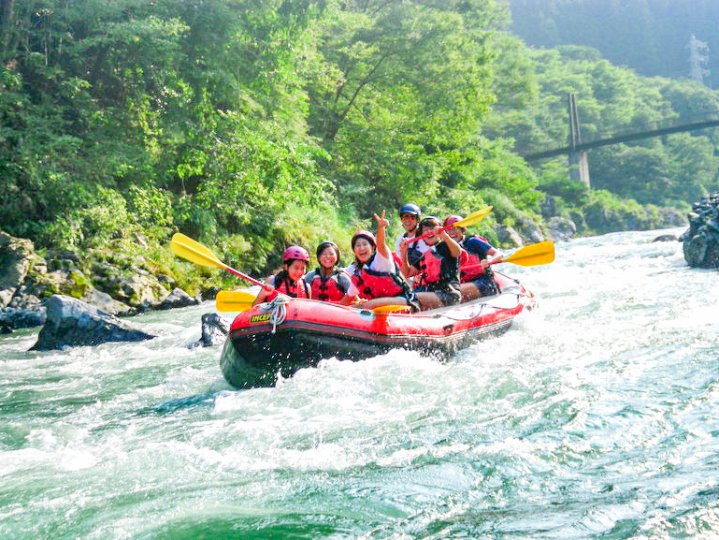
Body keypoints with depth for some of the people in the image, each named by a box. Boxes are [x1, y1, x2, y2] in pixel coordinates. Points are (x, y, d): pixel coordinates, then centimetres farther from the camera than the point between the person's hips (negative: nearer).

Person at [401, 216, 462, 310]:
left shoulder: (445, 246, 2)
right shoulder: (425, 256, 22)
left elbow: (457, 252, -23)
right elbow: (407, 273, 22)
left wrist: (444, 235, -36)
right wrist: (404, 252, 12)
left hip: (448, 294, -7)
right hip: (430, 293, 7)